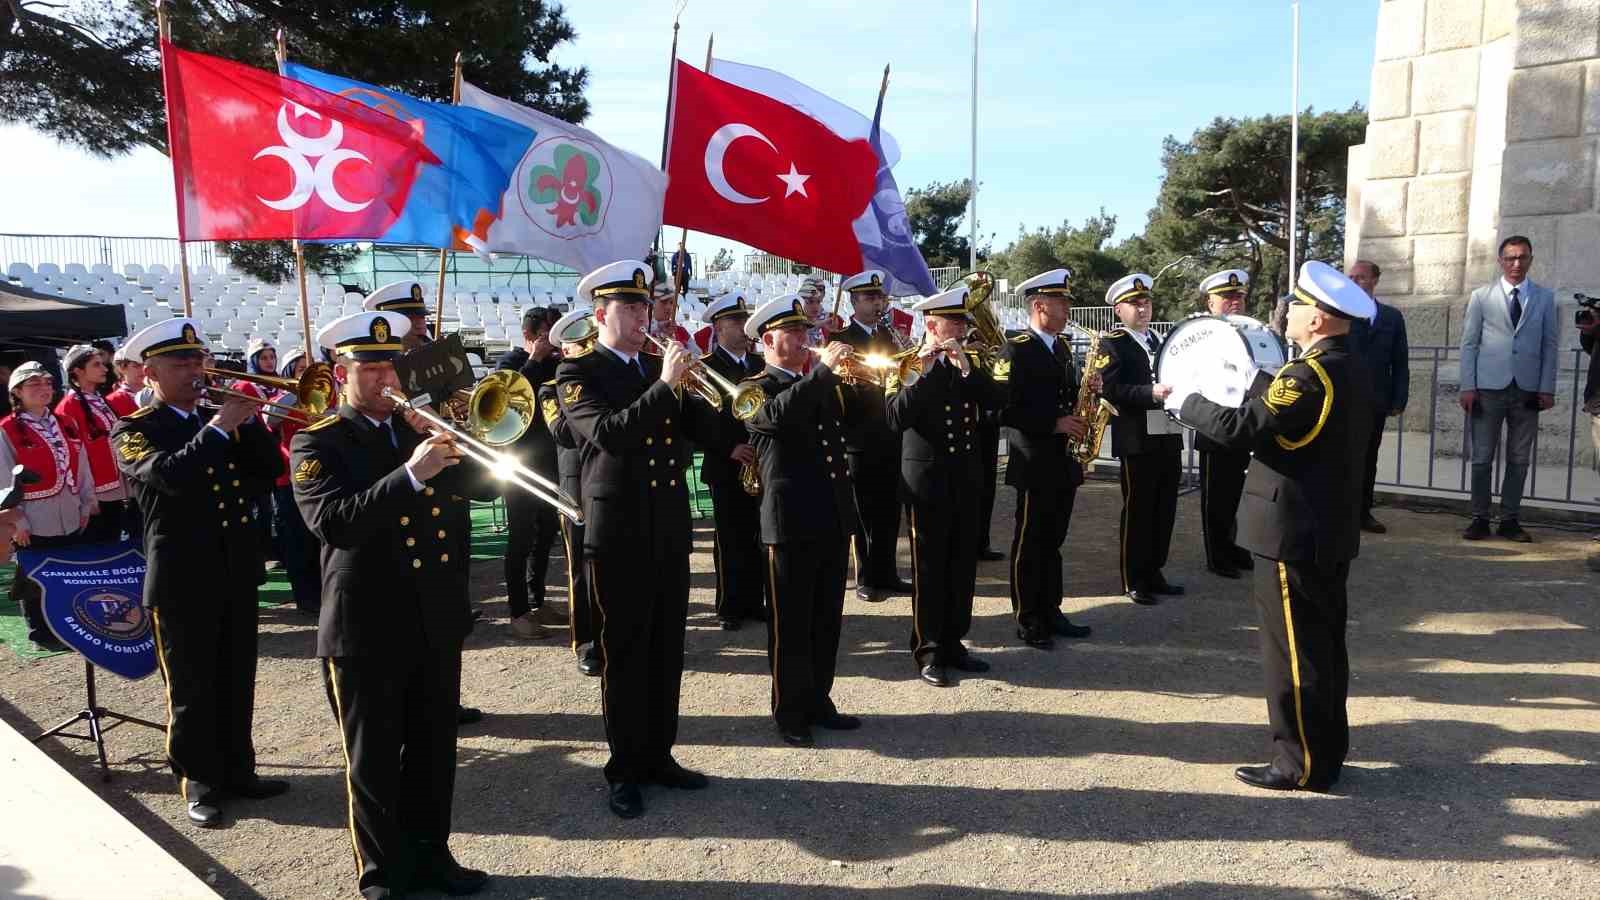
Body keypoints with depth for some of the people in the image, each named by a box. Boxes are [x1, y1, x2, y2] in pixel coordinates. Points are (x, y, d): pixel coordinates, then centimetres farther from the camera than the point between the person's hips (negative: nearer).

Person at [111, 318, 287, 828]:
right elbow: (169, 475, -25)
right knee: (191, 689, 6)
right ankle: (199, 784, 19)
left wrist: (248, 420, -10)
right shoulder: (133, 432, -4)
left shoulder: (222, 418, 11)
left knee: (237, 682, 13)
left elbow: (269, 471, 1)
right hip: (182, 580, -5)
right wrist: (219, 427, -22)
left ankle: (238, 770, 26)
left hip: (236, 572, 5)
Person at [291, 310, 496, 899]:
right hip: (366, 627, -4)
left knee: (434, 749, 14)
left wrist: (450, 441, -12)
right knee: (374, 759, 8)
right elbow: (332, 521, -22)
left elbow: (483, 483, 4)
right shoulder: (317, 443, -5)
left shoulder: (421, 429, 10)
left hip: (436, 619, 5)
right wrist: (409, 474, -30)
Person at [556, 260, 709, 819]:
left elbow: (696, 433, 9)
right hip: (619, 535, -6)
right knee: (624, 655, 3)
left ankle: (659, 756, 25)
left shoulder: (657, 367, 13)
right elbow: (609, 434, -22)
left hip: (671, 530, 6)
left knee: (666, 652, 12)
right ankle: (625, 771, 15)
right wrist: (664, 385, -23)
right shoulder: (578, 373, -5)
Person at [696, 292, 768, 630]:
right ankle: (730, 607, 11)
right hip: (726, 468, -5)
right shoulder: (704, 368, -5)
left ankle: (755, 601, 19)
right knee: (731, 539, 1)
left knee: (757, 537, 9)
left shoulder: (760, 365, 12)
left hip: (761, 463, 5)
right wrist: (729, 448, -18)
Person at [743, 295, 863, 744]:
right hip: (791, 521, -6)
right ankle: (789, 712, 14)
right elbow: (780, 414, -27)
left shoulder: (825, 384, 17)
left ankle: (818, 701, 25)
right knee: (791, 623, 3)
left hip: (834, 517, 7)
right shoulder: (757, 389, -5)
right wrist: (823, 369, -27)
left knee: (827, 620, 13)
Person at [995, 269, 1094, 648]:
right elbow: (1005, 410, -18)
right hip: (1035, 464, -8)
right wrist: (1054, 424, -20)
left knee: (1052, 541, 14)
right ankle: (1027, 620, 10)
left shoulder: (1062, 347, 14)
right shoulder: (1015, 350, -12)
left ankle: (1050, 611, 23)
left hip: (1064, 460, 8)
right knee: (1029, 543, 1)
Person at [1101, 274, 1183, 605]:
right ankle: (1134, 580, 9)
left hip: (1168, 437, 7)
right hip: (1138, 441, -7)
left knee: (1164, 510, 12)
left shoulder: (1162, 340, 18)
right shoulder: (1112, 344, -6)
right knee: (1137, 510, 0)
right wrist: (1151, 393, -28)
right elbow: (1110, 390, -18)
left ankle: (1153, 573, 23)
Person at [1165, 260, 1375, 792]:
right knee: (1324, 644, 18)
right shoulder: (1353, 369, 9)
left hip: (1293, 533, -9)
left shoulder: (1310, 374, -21)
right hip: (1331, 529, 10)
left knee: (1294, 651, 0)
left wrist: (1187, 403, -9)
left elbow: (1240, 428, -24)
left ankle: (1302, 765, 10)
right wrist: (1265, 399, 12)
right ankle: (1327, 748, 30)